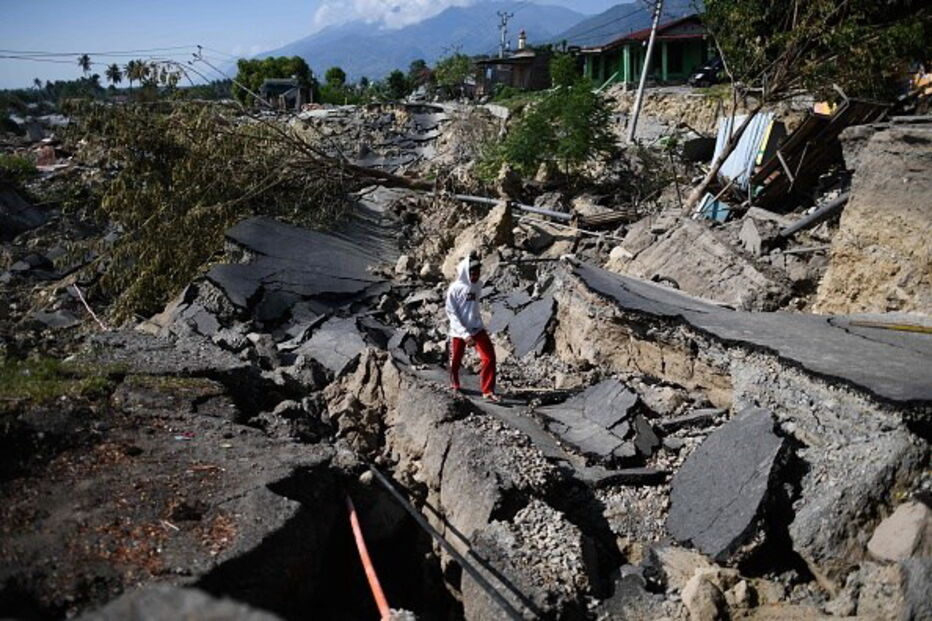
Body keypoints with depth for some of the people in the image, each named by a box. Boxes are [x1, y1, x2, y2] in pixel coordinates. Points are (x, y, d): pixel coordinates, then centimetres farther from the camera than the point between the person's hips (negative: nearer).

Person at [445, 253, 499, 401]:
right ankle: (454, 386, 36)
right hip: (459, 331, -4)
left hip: (477, 328, 4)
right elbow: (451, 313, -15)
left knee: (489, 356, -8)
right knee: (456, 360, 10)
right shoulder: (455, 288, -14)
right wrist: (465, 334, -20)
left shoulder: (477, 286, 1)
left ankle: (488, 391, 0)